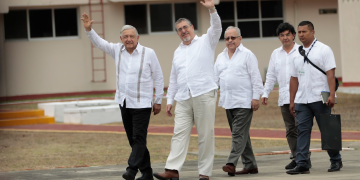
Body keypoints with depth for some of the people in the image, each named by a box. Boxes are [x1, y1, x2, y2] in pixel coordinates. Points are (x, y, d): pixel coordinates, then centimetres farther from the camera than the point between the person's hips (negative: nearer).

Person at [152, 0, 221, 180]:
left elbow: (216, 28, -11)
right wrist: (169, 100, 16)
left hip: (204, 95, -5)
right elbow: (173, 79, 23)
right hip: (183, 98, 5)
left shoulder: (205, 42, 7)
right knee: (179, 133, -5)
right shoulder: (178, 52, 22)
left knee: (206, 135, -3)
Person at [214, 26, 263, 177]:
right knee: (240, 134, 10)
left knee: (239, 133, -13)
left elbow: (256, 78, -6)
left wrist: (256, 97, -13)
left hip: (244, 102, -7)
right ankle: (250, 165, 15)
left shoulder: (247, 55, -3)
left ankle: (232, 163, -20)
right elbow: (215, 77, 17)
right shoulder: (221, 57, 16)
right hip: (228, 101, 7)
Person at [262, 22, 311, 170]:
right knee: (290, 130, 5)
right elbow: (271, 76, 21)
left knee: (300, 127, -11)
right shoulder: (276, 54, 17)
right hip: (284, 97, 5)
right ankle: (296, 158, 8)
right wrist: (265, 93, 15)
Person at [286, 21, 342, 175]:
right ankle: (301, 164, -6)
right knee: (302, 130, -3)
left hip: (320, 98, -5)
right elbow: (294, 78, 16)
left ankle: (336, 161, 13)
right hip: (302, 99, 5)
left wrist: (331, 95, -17)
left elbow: (330, 73, -8)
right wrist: (292, 101, 12)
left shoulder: (323, 49, -1)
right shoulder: (296, 54, 14)